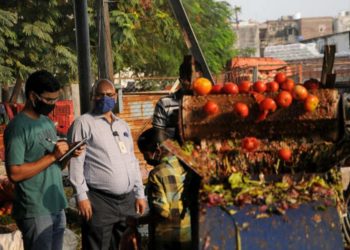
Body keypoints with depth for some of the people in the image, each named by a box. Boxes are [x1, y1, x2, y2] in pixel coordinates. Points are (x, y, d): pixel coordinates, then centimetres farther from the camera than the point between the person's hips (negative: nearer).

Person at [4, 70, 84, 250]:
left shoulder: (48, 122, 13)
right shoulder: (18, 127, -13)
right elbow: (14, 173, -20)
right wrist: (52, 156, -20)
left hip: (57, 207, 8)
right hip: (35, 212, -8)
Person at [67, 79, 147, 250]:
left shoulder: (123, 125, 20)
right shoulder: (83, 123, -2)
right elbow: (76, 161, -9)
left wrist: (139, 194, 16)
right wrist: (81, 196, -16)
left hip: (127, 200, 7)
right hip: (99, 201, -6)